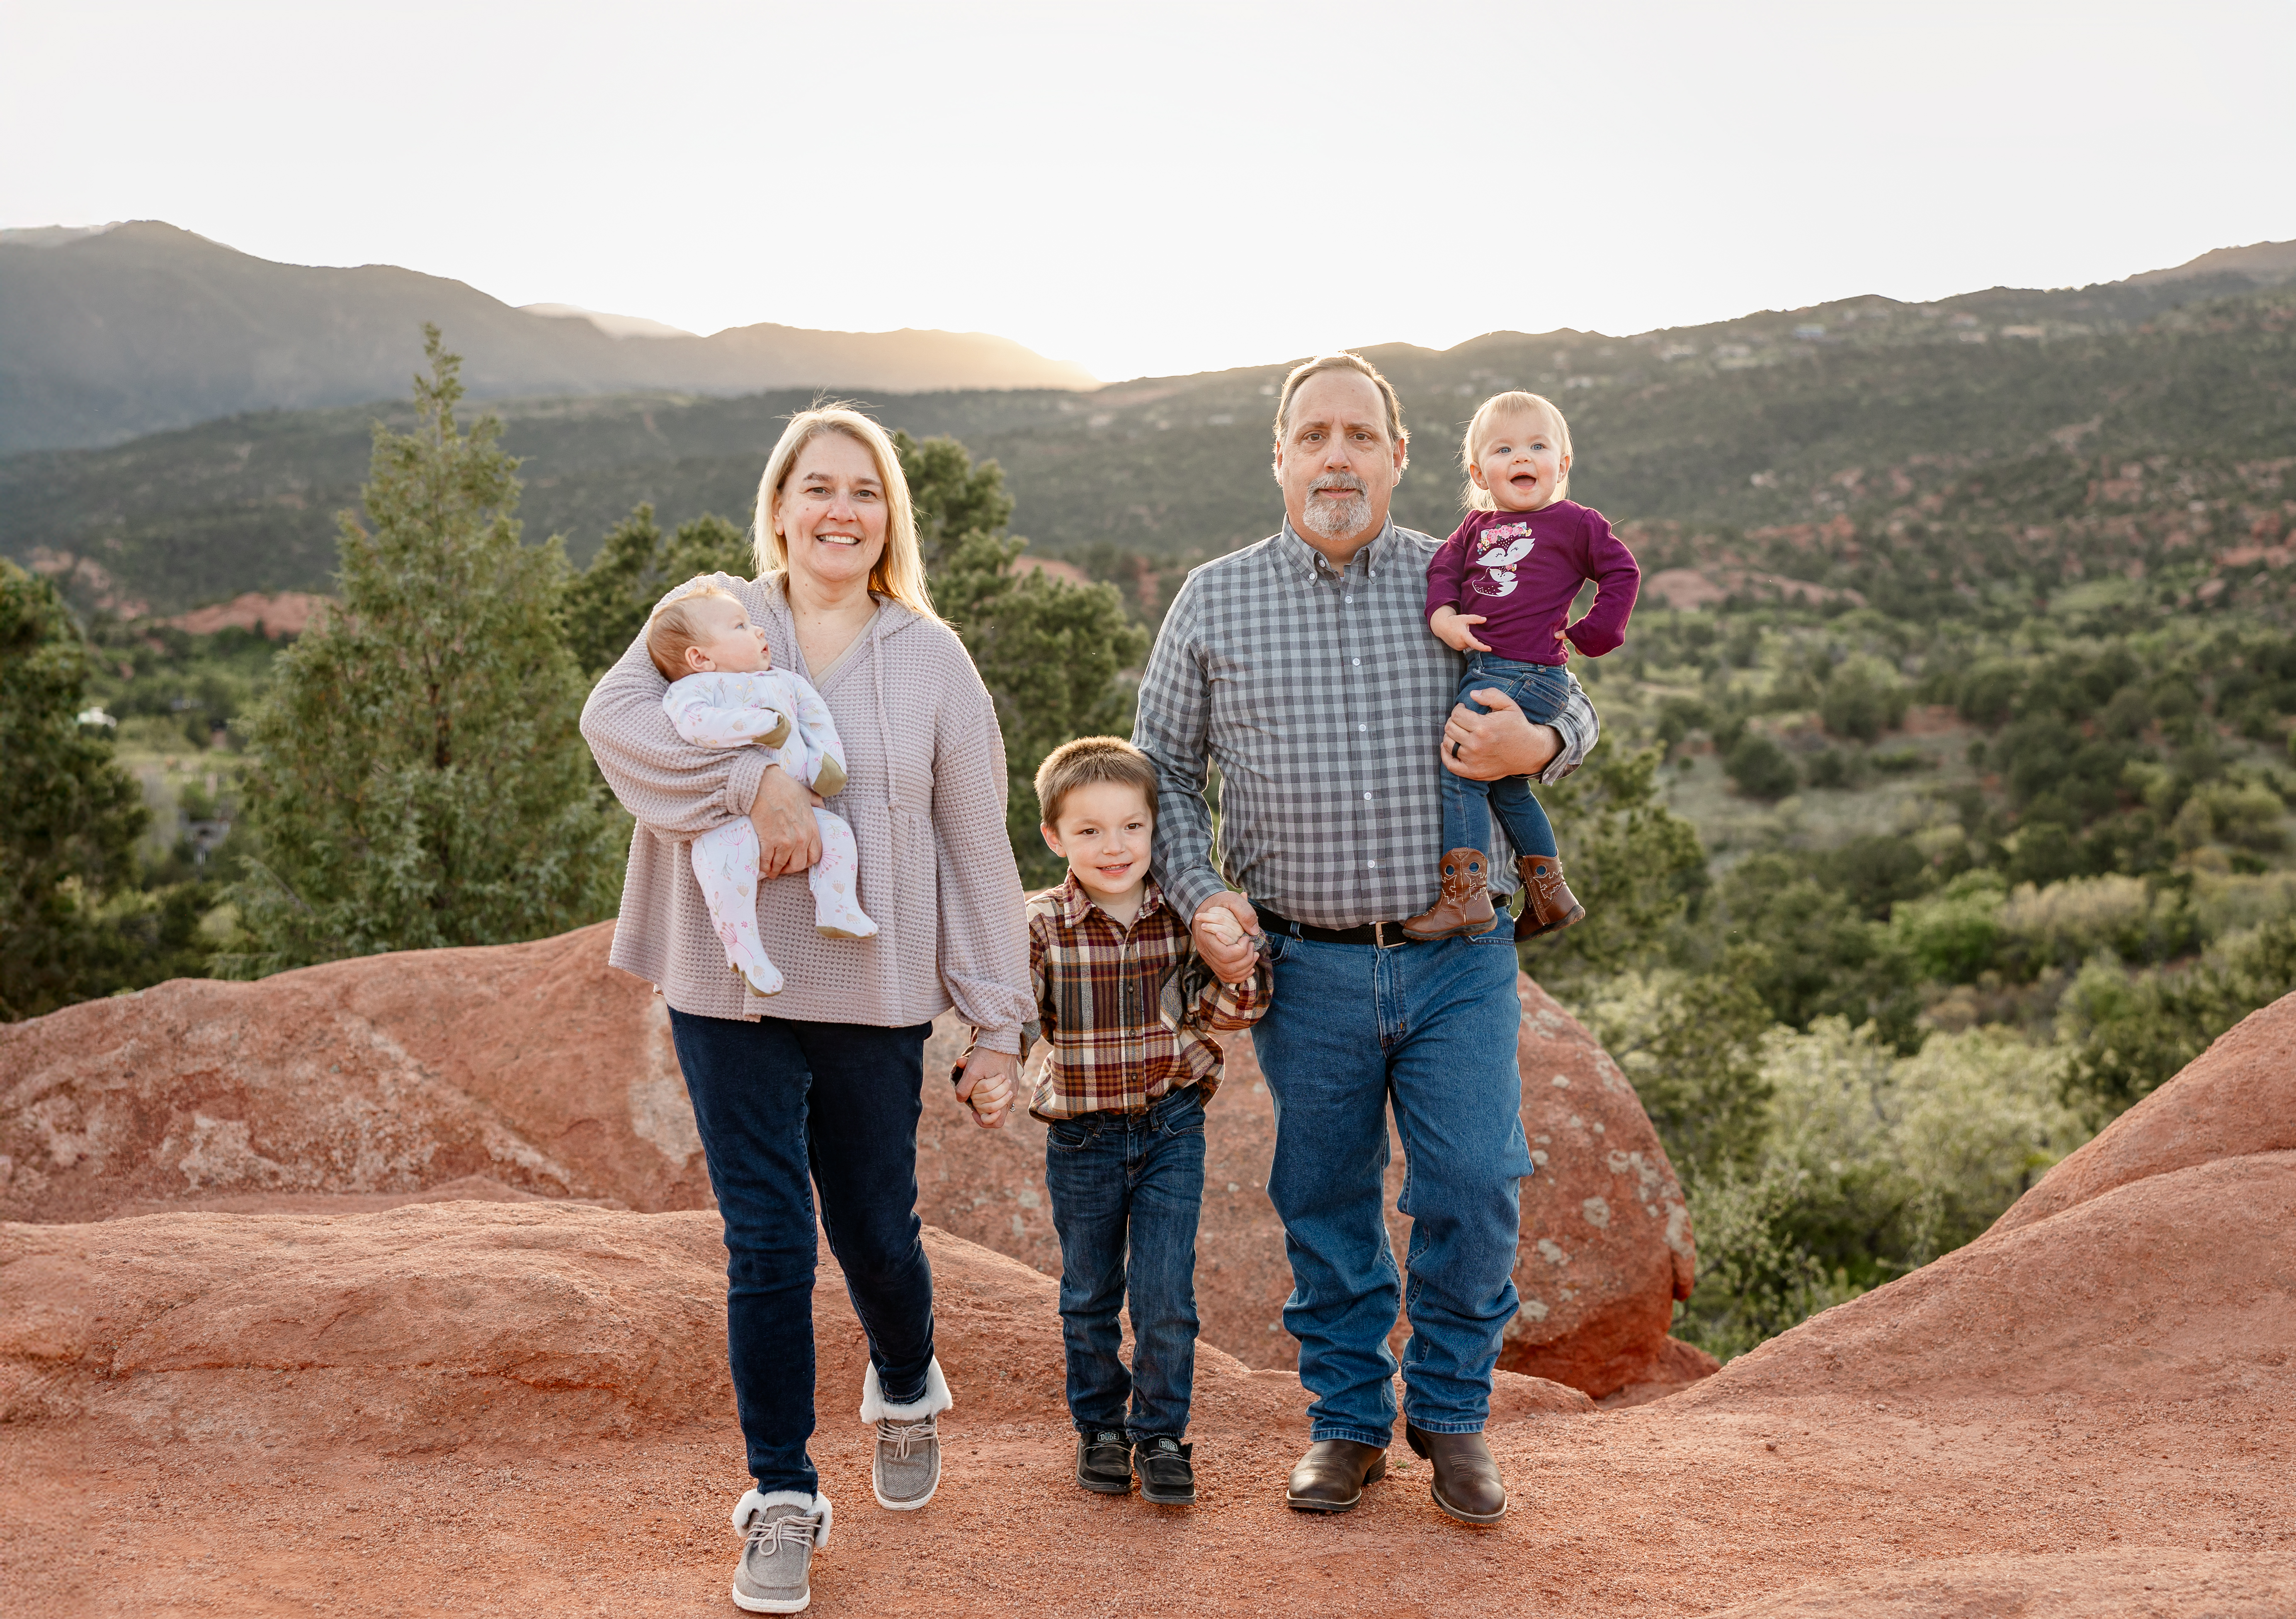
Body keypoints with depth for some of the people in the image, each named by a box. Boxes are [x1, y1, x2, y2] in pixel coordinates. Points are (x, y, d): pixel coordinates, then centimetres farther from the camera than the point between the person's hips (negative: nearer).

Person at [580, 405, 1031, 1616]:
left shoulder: (931, 658, 3)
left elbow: (977, 849, 3)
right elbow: (613, 714, -15)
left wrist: (998, 1027, 1)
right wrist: (754, 780, -26)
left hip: (876, 996, 1)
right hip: (729, 993, -1)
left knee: (875, 1231, 12)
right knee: (767, 1242, 0)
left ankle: (906, 1390, 45)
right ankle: (781, 1498, 16)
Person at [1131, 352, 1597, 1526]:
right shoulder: (1215, 602, 3)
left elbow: (1572, 712, 15)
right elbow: (1164, 767, 11)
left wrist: (1535, 747, -9)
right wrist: (1200, 895, -4)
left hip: (1458, 959, 0)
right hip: (1305, 964, 0)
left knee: (1472, 1191, -1)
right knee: (1325, 1204, 9)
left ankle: (1452, 1412, 21)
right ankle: (1348, 1420, 27)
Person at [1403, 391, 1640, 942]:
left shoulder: (1573, 523, -1)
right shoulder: (1478, 526, 14)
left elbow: (1622, 573, 3)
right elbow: (1443, 567, 8)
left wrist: (1589, 635, -3)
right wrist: (1442, 616, -11)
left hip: (1529, 675, -7)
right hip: (1482, 671, 8)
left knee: (1461, 769, -15)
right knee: (1507, 787, 18)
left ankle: (1464, 893, -12)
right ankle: (1549, 892, 30)